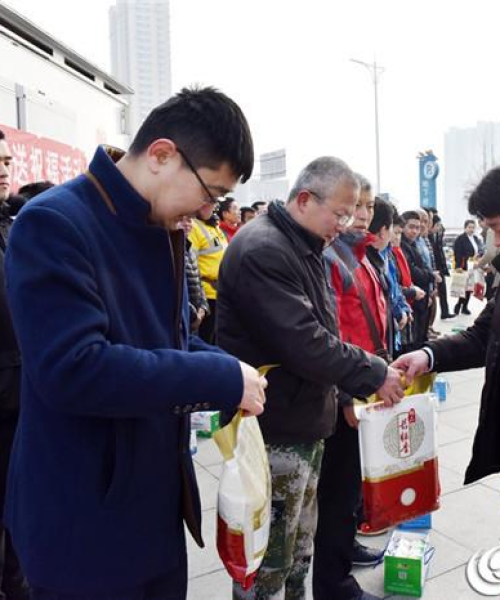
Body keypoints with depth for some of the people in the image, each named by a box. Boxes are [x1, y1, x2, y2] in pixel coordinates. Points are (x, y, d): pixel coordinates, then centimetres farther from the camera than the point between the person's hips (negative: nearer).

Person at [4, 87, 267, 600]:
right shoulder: (54, 224, -21)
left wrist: (229, 372, -3)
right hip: (85, 519, -8)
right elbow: (72, 368, -31)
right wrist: (222, 378, -24)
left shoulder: (161, 229, 7)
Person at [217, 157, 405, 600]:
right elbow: (302, 343, -27)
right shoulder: (261, 251, -20)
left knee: (299, 546, 23)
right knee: (269, 558, 6)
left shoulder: (305, 249, 12)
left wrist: (350, 389, 7)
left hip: (306, 423, 10)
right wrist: (373, 375, -16)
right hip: (275, 433, -10)